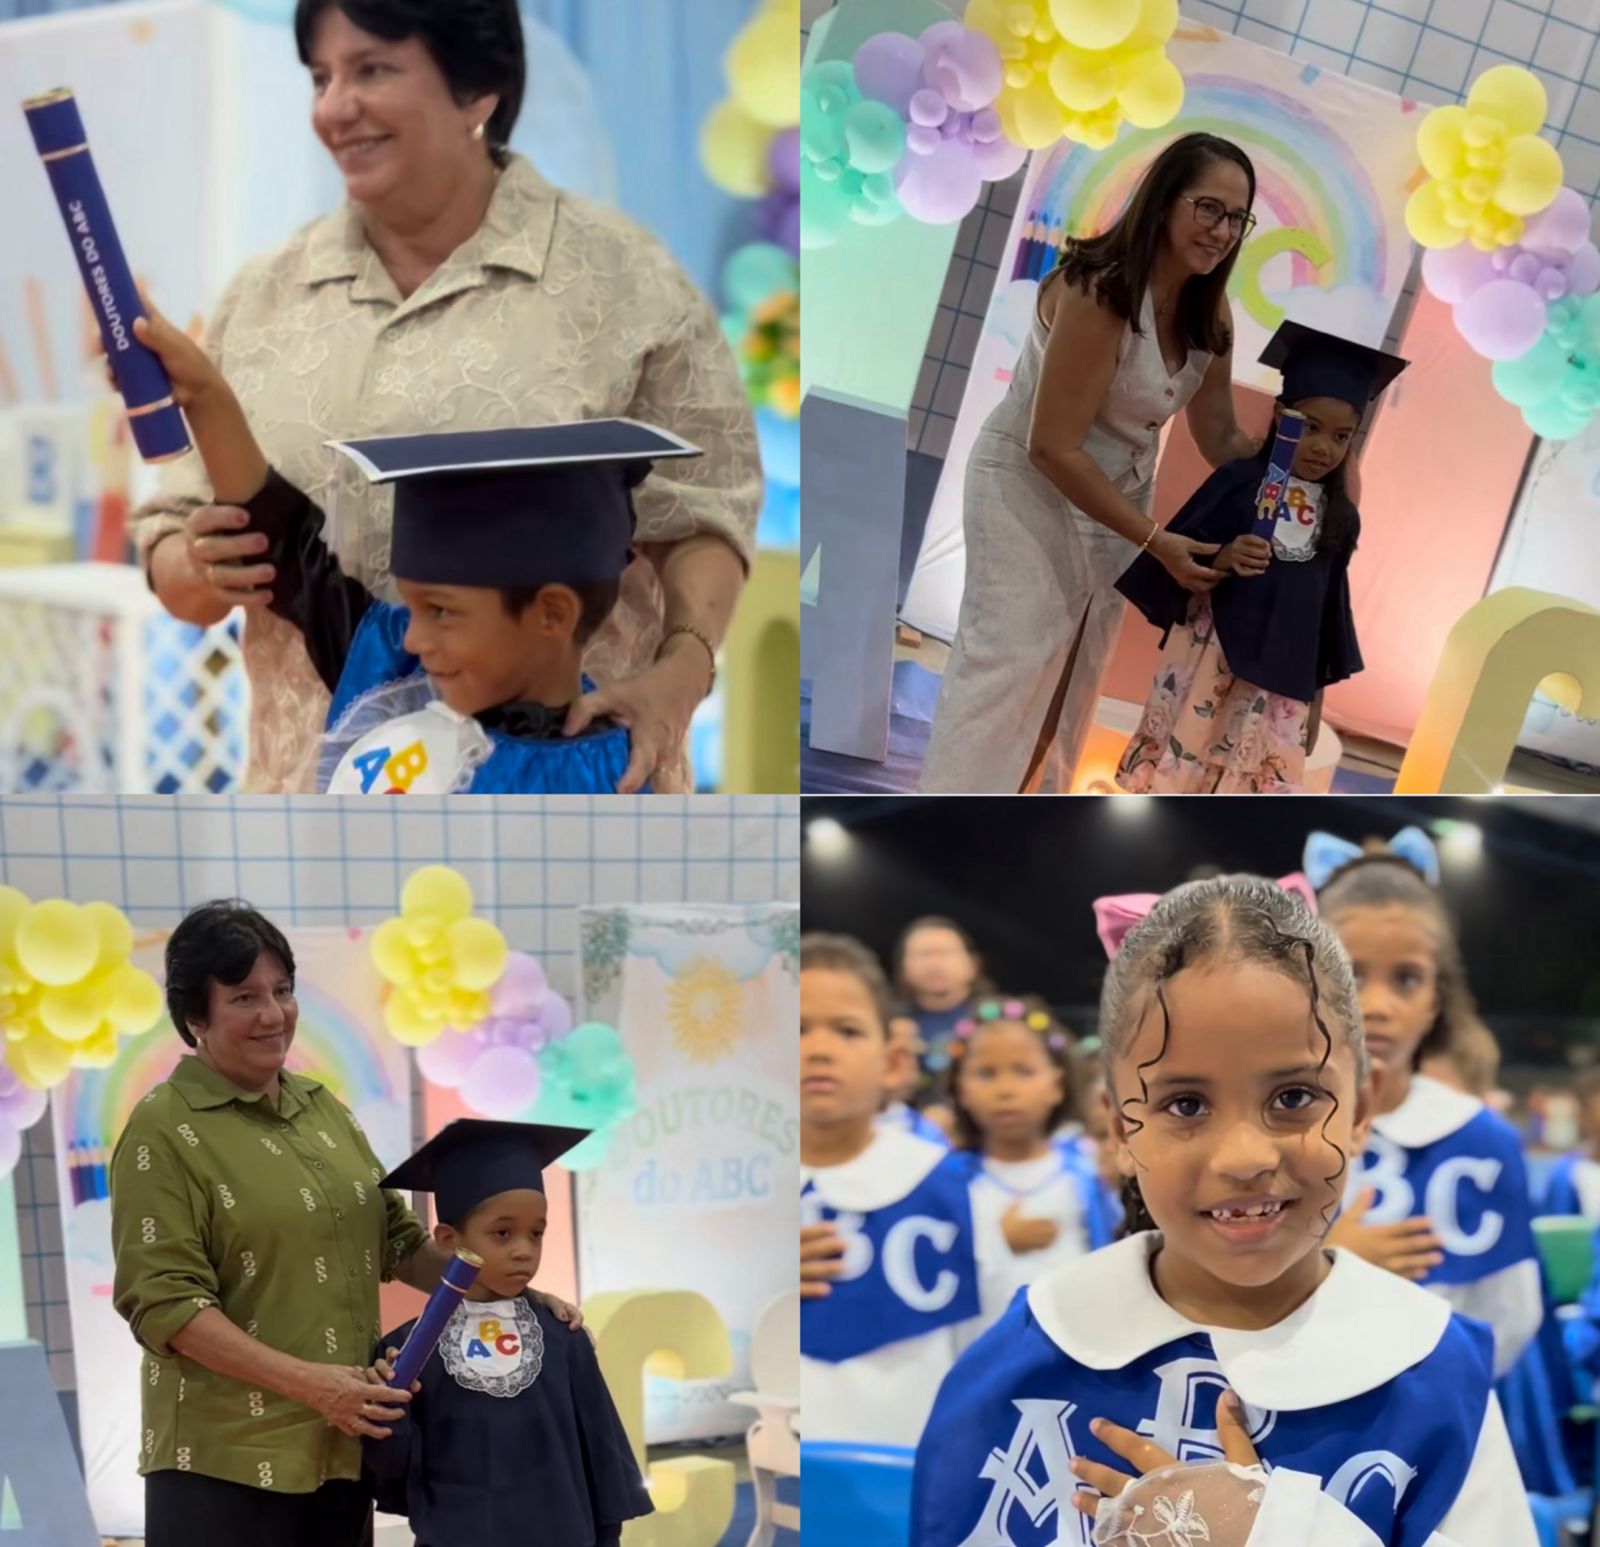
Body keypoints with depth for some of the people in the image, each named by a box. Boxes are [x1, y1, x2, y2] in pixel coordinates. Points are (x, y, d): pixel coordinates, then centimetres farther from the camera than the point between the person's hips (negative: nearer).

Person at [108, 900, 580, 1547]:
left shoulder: (321, 1106, 11)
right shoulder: (164, 1130, -9)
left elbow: (397, 1238, 15)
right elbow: (164, 1302, -15)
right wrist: (305, 1382, -22)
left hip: (342, 1446, 6)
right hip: (226, 1459, -6)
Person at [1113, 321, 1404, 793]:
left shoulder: (1340, 518, 7)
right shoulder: (1238, 480, -4)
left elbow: (1330, 607, 13)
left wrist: (1316, 689, 13)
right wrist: (1224, 558, -25)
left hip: (1280, 676, 3)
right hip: (1210, 653, -3)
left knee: (1256, 786, 2)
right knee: (1175, 773, 4)